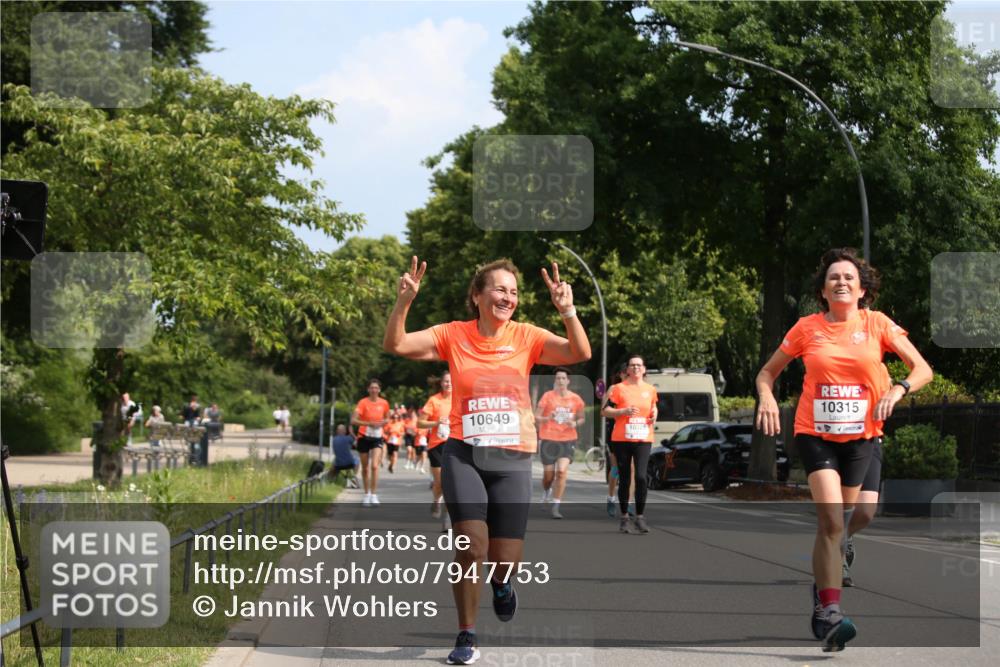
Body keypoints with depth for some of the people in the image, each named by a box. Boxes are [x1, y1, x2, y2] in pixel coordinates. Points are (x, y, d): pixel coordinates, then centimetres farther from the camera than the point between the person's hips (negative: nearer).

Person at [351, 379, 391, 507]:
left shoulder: (384, 403, -1)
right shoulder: (363, 402, -10)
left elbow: (387, 419, 16)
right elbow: (353, 420, -17)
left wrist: (383, 422, -7)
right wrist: (369, 423, -27)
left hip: (377, 438, 1)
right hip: (364, 437, -1)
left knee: (374, 466, -14)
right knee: (365, 468, 7)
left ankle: (374, 495, -11)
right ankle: (367, 495, 21)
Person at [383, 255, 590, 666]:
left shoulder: (525, 337, 0)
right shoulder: (454, 335, -1)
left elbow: (580, 354, -12)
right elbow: (396, 345, -8)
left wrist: (567, 311, -28)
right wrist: (404, 302, -23)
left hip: (513, 460, 1)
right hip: (463, 455, -1)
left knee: (505, 562, 0)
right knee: (471, 545, -17)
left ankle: (501, 582, 40)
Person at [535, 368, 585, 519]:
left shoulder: (575, 399, 5)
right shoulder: (548, 396, -1)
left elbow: (581, 419, 16)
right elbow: (536, 417, -2)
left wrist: (575, 424, -6)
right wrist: (547, 418, -22)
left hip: (568, 439, 1)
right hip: (548, 438, -1)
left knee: (562, 471, -15)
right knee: (548, 473, 4)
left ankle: (555, 507, -9)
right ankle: (546, 492, 40)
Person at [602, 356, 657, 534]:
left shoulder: (650, 390, 9)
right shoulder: (619, 388, 0)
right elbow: (606, 411, -1)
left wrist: (654, 415, 3)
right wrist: (624, 411, -16)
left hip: (643, 439, 1)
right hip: (621, 439, -1)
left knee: (641, 477, -13)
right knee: (624, 479, 5)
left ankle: (640, 516, -4)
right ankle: (623, 517, 18)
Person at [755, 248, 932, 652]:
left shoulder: (877, 324, 1)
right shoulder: (807, 328, 0)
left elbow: (923, 369, 1)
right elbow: (768, 372, 10)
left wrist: (898, 389, -20)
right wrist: (766, 397, -12)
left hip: (861, 437, 2)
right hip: (815, 434, -2)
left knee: (835, 523, 11)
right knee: (831, 521, -19)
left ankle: (822, 594, 35)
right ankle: (831, 613, -24)